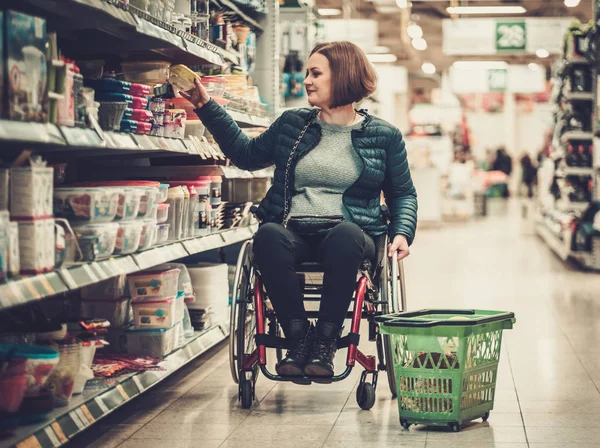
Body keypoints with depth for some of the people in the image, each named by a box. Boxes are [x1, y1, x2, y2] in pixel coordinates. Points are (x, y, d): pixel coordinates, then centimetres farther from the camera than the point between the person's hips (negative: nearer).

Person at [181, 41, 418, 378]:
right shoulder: (292, 123, 17)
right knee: (268, 235, -34)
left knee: (346, 235, -39)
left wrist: (402, 232, -4)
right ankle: (298, 335, -24)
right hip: (293, 233, 2)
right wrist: (207, 107, 22)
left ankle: (325, 341, -27)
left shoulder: (384, 136, 10)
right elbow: (248, 155, 25)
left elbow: (403, 193, 15)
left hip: (346, 234, -2)